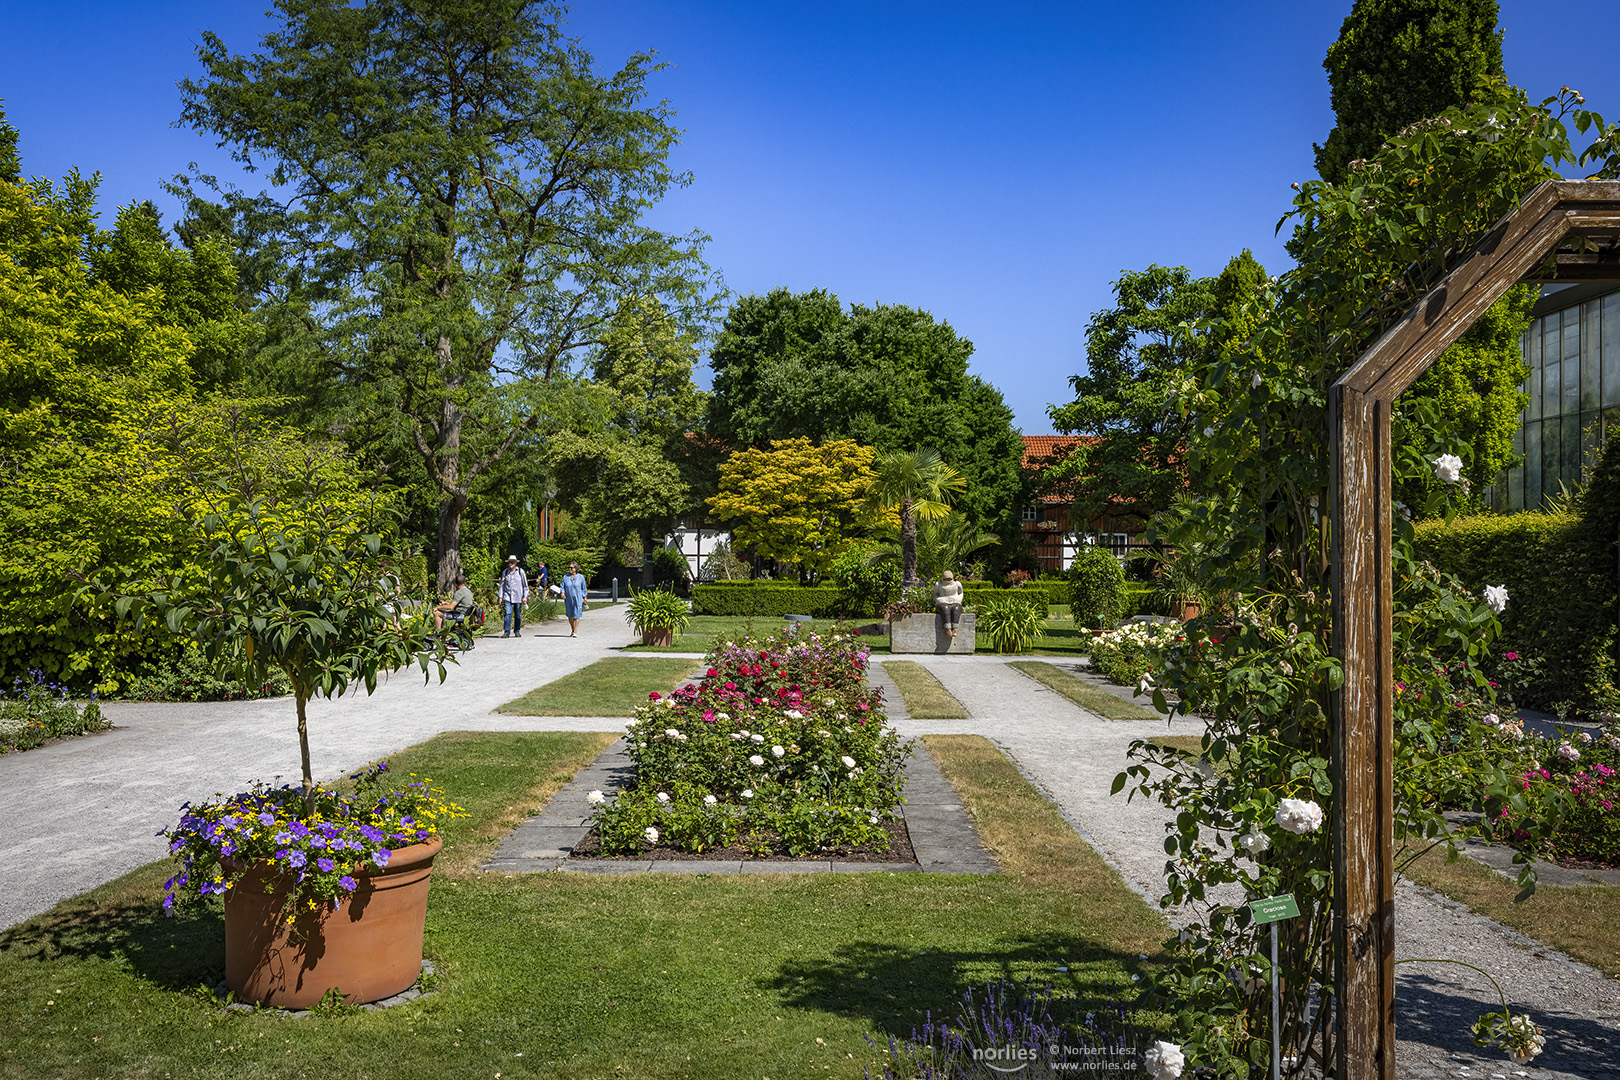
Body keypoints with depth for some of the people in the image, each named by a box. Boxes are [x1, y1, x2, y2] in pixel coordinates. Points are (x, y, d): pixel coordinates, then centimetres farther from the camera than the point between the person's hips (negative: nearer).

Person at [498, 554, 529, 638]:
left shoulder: (520, 571, 4)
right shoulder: (505, 572, 9)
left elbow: (525, 585, 6)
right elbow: (502, 585, 13)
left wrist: (525, 596, 0)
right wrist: (501, 597, 6)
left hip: (518, 597, 0)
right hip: (507, 597, 0)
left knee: (518, 615, 6)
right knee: (507, 614, -12)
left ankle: (517, 631, 20)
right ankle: (506, 632, -12)